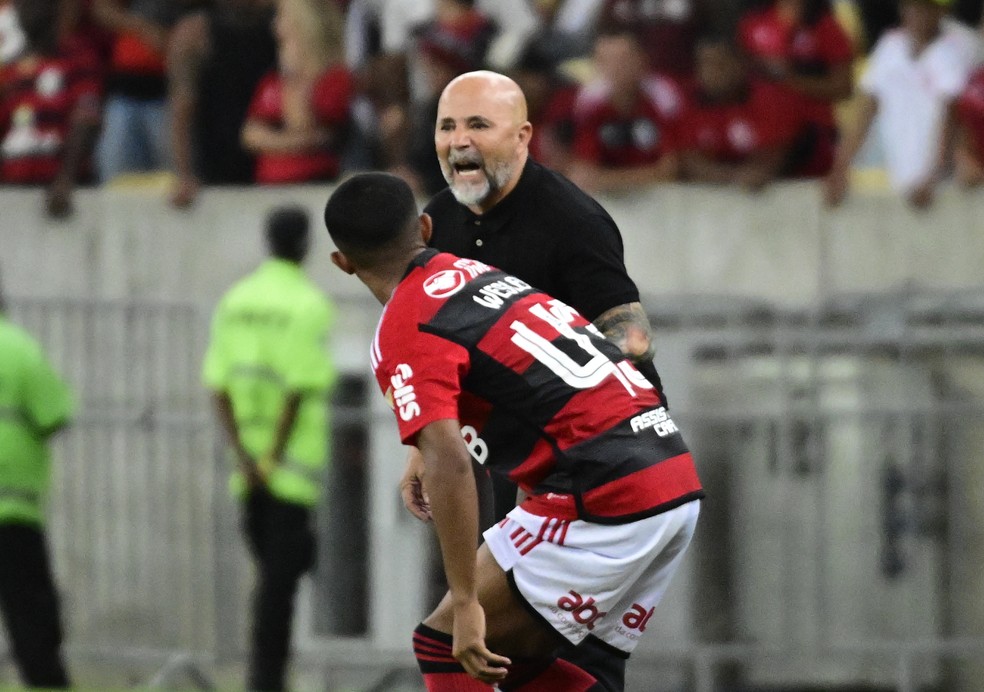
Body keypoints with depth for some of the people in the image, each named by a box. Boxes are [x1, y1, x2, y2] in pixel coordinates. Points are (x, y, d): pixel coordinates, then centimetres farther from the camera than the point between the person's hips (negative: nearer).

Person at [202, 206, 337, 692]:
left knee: (272, 573, 15)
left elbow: (218, 386, 4)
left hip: (249, 463, 6)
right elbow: (300, 390, -16)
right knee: (280, 575, -5)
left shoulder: (235, 301, 9)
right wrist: (275, 458, -12)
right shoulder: (309, 305, -11)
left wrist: (244, 457, -1)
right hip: (295, 462, -6)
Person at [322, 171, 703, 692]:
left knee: (444, 645, 1)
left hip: (601, 502, -8)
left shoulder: (404, 332, -6)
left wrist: (467, 605, -20)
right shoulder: (482, 275, 19)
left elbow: (449, 464, -19)